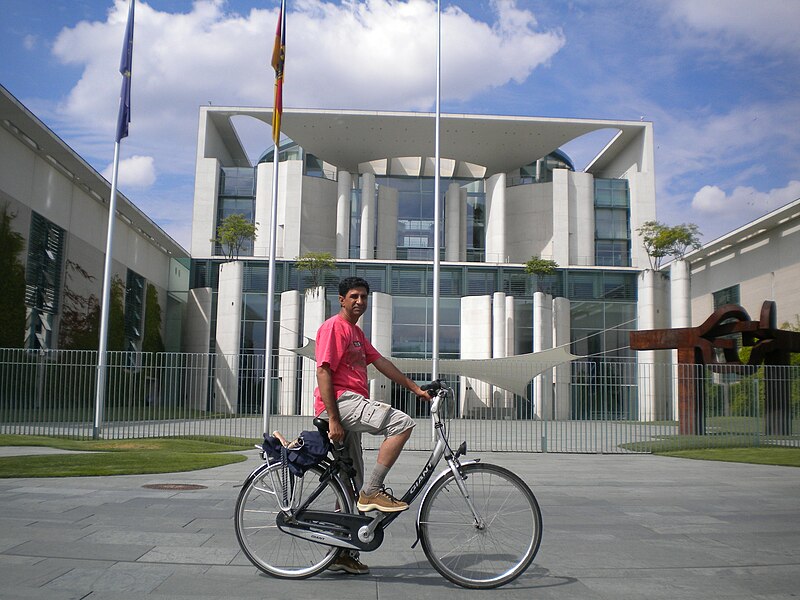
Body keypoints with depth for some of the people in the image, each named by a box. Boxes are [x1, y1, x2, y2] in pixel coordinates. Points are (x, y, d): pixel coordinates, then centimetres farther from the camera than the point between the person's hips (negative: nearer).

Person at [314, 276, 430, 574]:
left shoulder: (357, 332, 24)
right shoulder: (333, 327, -6)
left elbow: (380, 361, 23)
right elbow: (323, 372, -15)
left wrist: (415, 388, 16)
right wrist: (333, 419, -21)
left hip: (351, 405, 10)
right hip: (340, 402, -10)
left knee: (352, 486, 11)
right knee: (402, 423, -23)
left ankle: (341, 553, 18)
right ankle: (373, 491, -17)